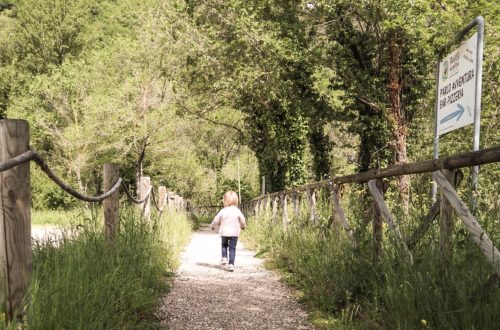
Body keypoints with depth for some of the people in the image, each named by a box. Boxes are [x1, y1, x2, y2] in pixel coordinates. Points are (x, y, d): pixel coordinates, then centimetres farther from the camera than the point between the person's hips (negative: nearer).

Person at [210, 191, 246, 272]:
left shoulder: (223, 211, -8)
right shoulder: (237, 211, -6)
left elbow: (216, 220, 0)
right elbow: (243, 221, 3)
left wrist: (212, 226, 21)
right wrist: (243, 226, 26)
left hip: (224, 232, 0)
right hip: (234, 233, 0)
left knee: (224, 245, 25)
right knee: (232, 248, 4)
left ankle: (224, 257, 9)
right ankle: (231, 264, -3)